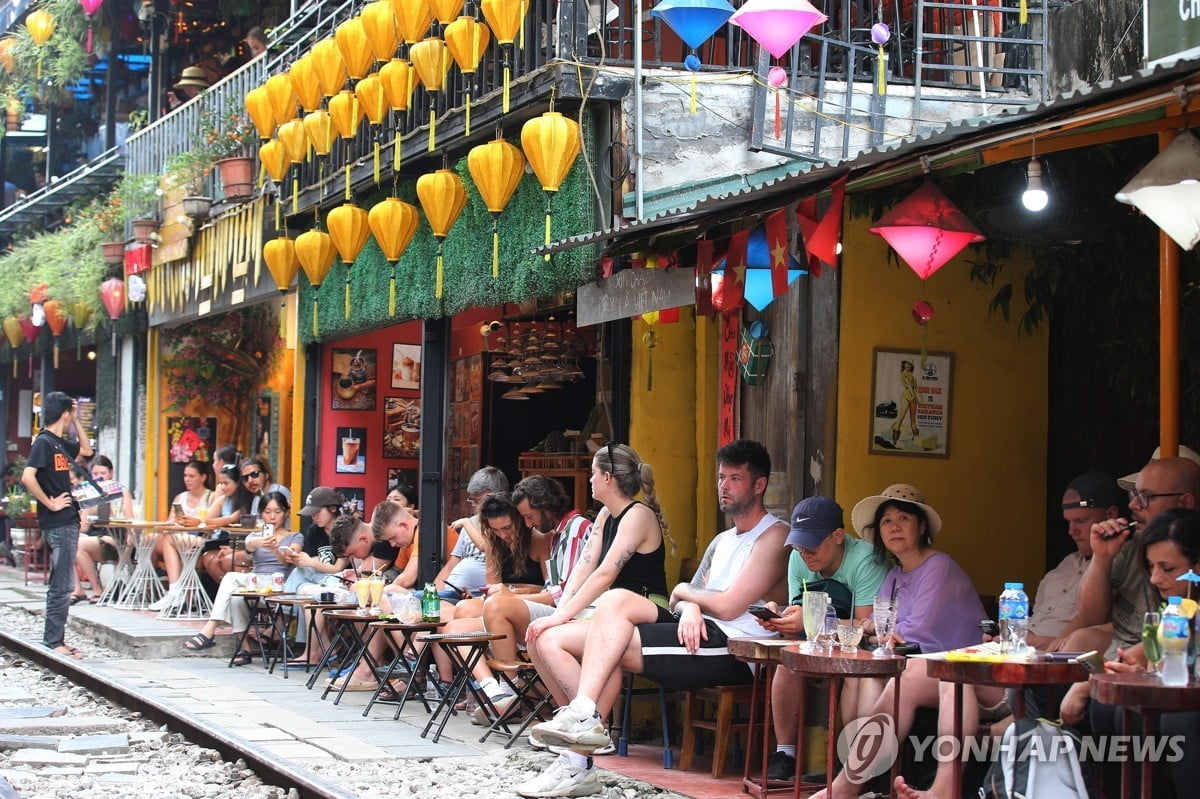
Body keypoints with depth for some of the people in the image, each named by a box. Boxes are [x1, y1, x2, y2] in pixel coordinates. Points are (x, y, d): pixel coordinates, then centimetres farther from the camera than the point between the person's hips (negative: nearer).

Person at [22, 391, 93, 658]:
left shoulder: (60, 443, 14)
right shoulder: (43, 442, -12)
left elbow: (86, 450, 31)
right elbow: (27, 477, -24)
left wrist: (76, 421, 20)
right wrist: (50, 503, -18)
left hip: (68, 521, 10)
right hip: (57, 524, -10)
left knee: (60, 585, 13)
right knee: (62, 585, -8)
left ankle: (55, 641, 18)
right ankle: (53, 643, -6)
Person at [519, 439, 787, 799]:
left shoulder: (773, 536, 0)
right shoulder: (722, 541, 30)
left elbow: (728, 607, -10)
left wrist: (684, 592, 9)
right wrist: (689, 607, -6)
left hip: (732, 650, -9)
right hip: (696, 637, 9)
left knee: (618, 600, -30)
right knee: (549, 641, -5)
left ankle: (584, 716, -36)